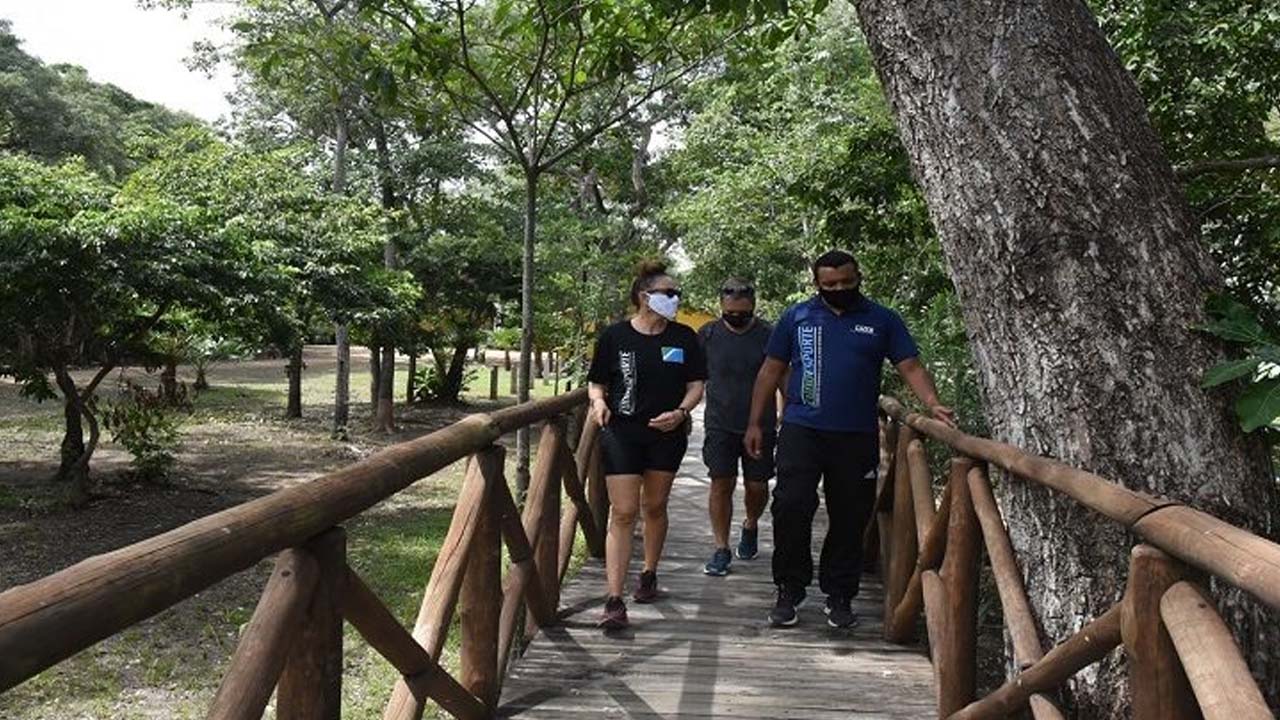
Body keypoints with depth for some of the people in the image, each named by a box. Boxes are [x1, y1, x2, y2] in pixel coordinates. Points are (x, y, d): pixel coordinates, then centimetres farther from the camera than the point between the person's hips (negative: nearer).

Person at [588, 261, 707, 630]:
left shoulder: (684, 337, 1)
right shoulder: (614, 336, -4)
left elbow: (696, 386, 5)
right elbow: (596, 384, 4)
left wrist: (680, 412, -14)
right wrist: (599, 403, -17)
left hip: (667, 435, 2)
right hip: (622, 433, -2)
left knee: (654, 506, 16)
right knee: (623, 513, -7)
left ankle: (649, 574, 37)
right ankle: (614, 600, -7)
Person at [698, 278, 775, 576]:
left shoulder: (768, 335, -1)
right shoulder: (707, 334, 1)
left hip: (759, 425, 0)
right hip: (720, 425, 0)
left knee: (757, 486, 6)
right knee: (721, 484, -3)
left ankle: (750, 526, 37)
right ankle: (721, 549, 7)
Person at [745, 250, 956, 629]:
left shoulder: (882, 320, 6)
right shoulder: (796, 317, 7)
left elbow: (911, 367, 0)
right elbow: (771, 371, 10)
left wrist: (933, 404, -19)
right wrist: (755, 423, 5)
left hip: (857, 436, 1)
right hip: (802, 430, 0)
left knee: (849, 518, 7)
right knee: (791, 507, -9)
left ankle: (840, 597, 21)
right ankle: (789, 592, 5)